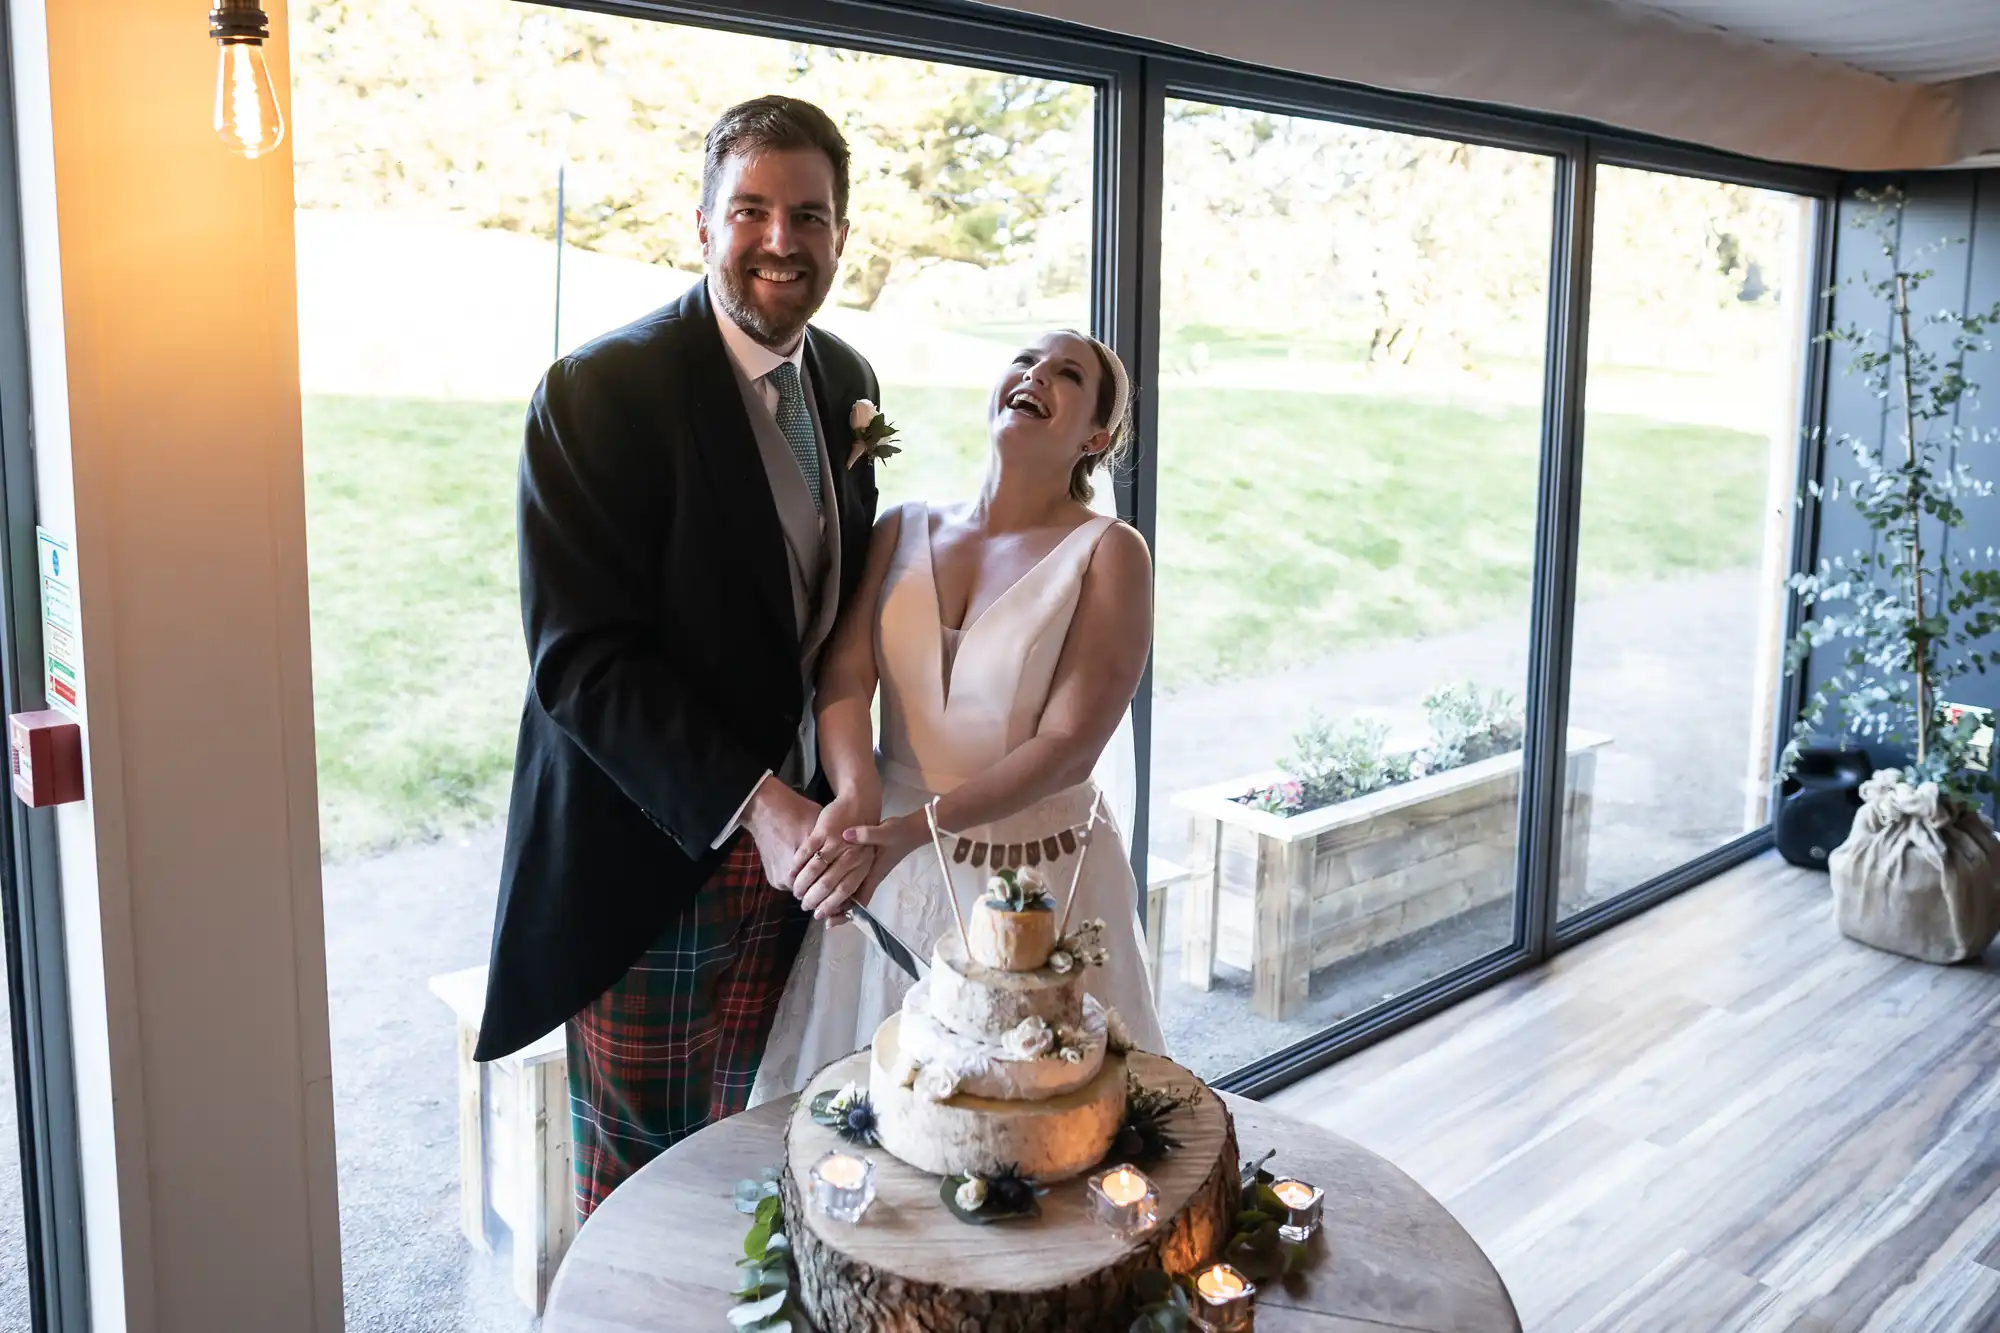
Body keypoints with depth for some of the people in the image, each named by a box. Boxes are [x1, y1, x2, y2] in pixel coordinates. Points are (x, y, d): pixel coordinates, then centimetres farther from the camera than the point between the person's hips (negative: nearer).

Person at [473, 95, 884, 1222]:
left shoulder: (849, 382, 6)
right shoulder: (599, 392, -15)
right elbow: (580, 660, -20)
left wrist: (842, 791, 6)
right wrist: (753, 806, -26)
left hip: (789, 840, 6)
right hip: (652, 861, -5)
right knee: (636, 1178, 11)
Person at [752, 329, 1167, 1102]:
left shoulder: (1107, 553, -8)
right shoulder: (902, 530, 5)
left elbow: (1070, 745, -15)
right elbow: (845, 674, -7)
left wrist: (914, 828, -25)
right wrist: (855, 797, -27)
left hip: (1037, 879, -3)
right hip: (889, 868, 4)